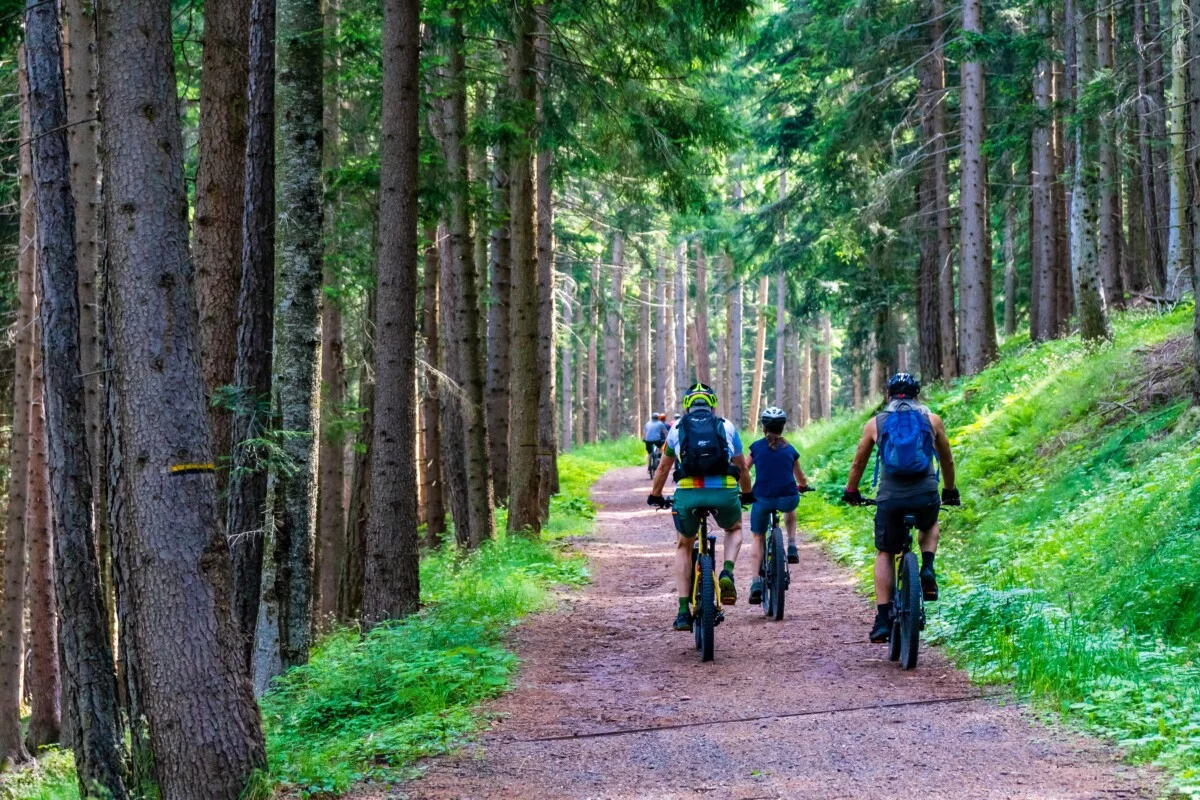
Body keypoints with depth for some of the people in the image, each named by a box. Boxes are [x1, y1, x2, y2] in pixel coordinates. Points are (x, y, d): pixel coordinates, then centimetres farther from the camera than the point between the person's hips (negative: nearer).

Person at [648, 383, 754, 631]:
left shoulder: (677, 428, 17)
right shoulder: (727, 427, 17)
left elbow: (663, 467, 27)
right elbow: (742, 467, 27)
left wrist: (655, 496, 43)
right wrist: (747, 494, 45)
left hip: (688, 494, 0)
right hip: (725, 492, 0)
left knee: (683, 546, 25)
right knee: (734, 529, 33)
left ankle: (683, 612, 15)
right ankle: (727, 574, 4)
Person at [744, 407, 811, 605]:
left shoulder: (756, 447, 8)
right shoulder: (790, 450, 12)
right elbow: (801, 479, 24)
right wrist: (803, 486, 46)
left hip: (762, 499, -1)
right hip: (788, 498, 1)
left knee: (758, 537, 19)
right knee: (790, 511, 39)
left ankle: (757, 582, 6)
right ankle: (792, 548, 23)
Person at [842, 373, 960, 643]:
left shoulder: (875, 423, 11)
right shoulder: (932, 420, 12)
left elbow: (858, 463, 20)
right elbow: (947, 460, 24)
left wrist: (851, 492, 37)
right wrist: (950, 491, 40)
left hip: (890, 498, -1)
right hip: (926, 495, 1)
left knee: (885, 554, 15)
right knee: (930, 527, 34)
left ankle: (883, 620, 6)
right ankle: (927, 569, 7)